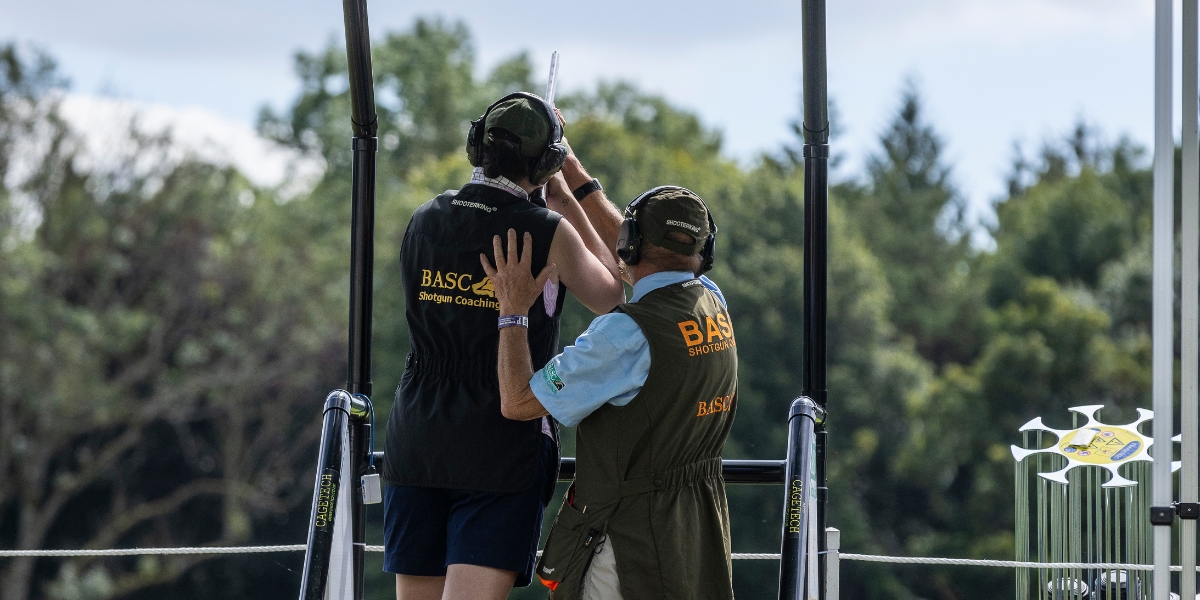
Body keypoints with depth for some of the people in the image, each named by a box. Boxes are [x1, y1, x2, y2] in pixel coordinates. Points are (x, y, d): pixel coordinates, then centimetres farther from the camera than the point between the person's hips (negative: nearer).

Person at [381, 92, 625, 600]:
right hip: (504, 452, -5)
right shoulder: (548, 234, -9)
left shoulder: (424, 221, 5)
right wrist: (565, 200, 14)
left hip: (414, 444, 5)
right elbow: (611, 296, 10)